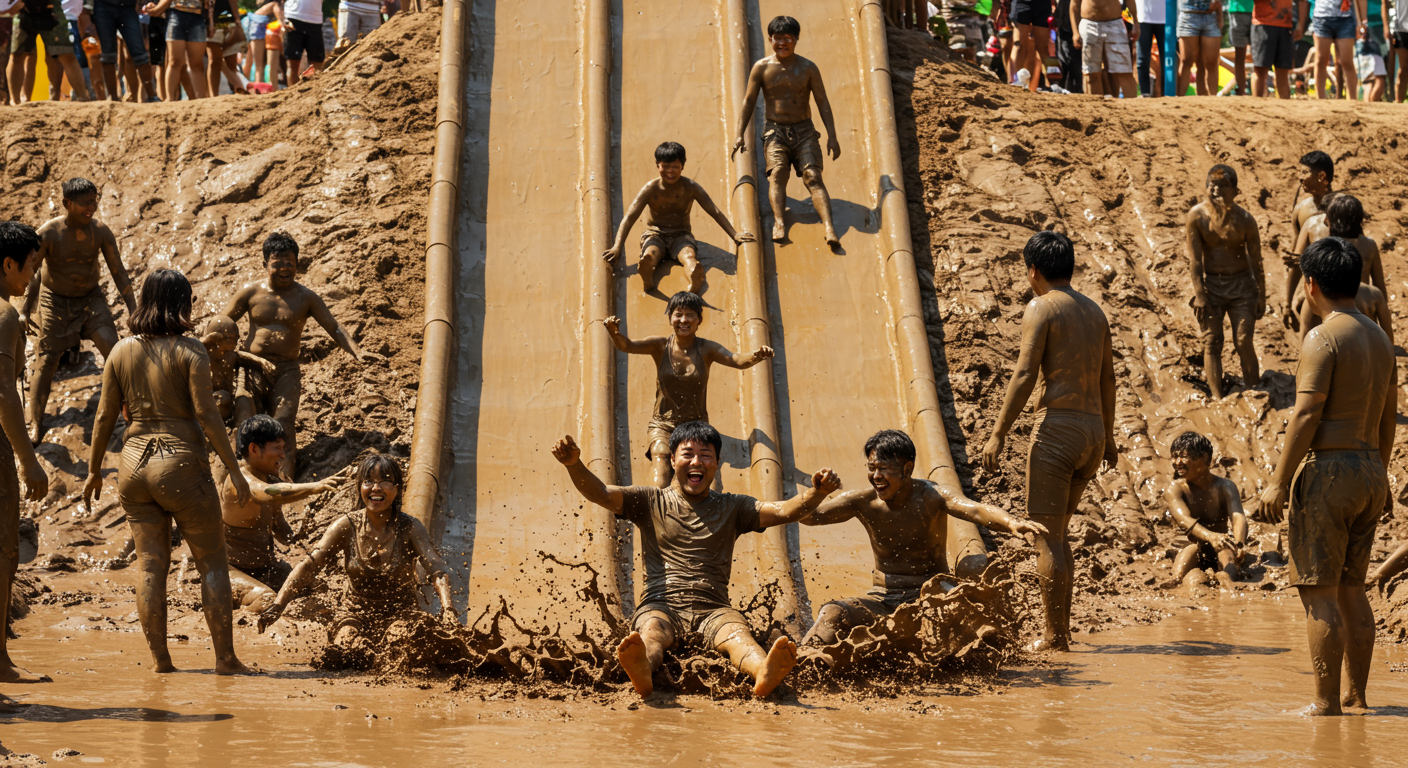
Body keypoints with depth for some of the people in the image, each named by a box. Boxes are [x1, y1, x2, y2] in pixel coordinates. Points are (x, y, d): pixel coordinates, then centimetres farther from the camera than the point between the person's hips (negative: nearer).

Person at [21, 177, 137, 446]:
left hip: (91, 299, 2)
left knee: (115, 352, -13)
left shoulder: (101, 232, -15)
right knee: (46, 361, -2)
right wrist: (25, 312, -25)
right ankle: (35, 426, 7)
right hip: (55, 300, -2)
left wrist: (134, 310, -13)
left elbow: (119, 272, -8)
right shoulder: (48, 233, -24)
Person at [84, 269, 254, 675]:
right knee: (213, 564, 6)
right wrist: (234, 470, -9)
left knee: (150, 565, 9)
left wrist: (94, 471, 16)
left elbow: (104, 417, 5)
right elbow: (206, 416, -14)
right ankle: (225, 658, 5)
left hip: (135, 463, 4)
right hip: (182, 463, -4)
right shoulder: (189, 352, -10)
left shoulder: (121, 352, 3)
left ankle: (160, 659, 8)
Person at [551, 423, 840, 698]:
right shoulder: (651, 501, 17)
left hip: (713, 610, 1)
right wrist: (574, 465, -17)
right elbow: (600, 493, 4)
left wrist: (816, 493, -14)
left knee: (738, 635, -33)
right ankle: (641, 671, -72)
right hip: (660, 607, -1)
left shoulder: (732, 508, 20)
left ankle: (764, 673, -67)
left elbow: (784, 511, 7)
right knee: (651, 632, -37)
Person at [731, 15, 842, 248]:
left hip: (803, 131, 0)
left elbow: (822, 102, 2)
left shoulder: (808, 69, 1)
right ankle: (779, 222, -41)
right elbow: (749, 101, 4)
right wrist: (740, 134, -6)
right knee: (777, 172, -25)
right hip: (775, 131, 0)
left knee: (813, 176, -18)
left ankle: (829, 227, -34)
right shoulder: (762, 68, 2)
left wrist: (832, 136, -6)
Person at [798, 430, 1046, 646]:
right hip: (882, 599, 3)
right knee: (831, 614, -22)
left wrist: (1011, 523, -51)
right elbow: (809, 516, -7)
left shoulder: (929, 497, -13)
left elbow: (974, 509, -31)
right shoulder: (863, 502, -2)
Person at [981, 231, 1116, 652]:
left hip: (1058, 426, -7)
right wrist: (1108, 437, 31)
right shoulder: (1095, 312, 16)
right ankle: (1060, 628, 17)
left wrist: (999, 434, -13)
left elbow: (1024, 375, -14)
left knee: (1046, 537, -3)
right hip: (1093, 429, 7)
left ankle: (1055, 637, -5)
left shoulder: (1042, 309, -5)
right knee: (1056, 532, 18)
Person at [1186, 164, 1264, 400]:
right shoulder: (1197, 215, -8)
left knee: (1244, 342, -6)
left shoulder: (1244, 219, -7)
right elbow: (1195, 259, -7)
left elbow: (1256, 261, 1)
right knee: (1212, 342, -2)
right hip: (1210, 283, 0)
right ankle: (1217, 398, 2)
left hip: (1241, 284, 0)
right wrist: (1199, 294, -11)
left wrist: (1261, 295, 3)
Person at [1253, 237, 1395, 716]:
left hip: (1328, 468, -8)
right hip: (1370, 472, 8)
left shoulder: (1323, 339, -12)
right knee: (1350, 588, 16)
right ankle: (1357, 696, 19)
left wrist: (1278, 482, -14)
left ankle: (1327, 705, -5)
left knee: (1319, 593, -5)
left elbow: (1306, 414, -16)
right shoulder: (1380, 339, 13)